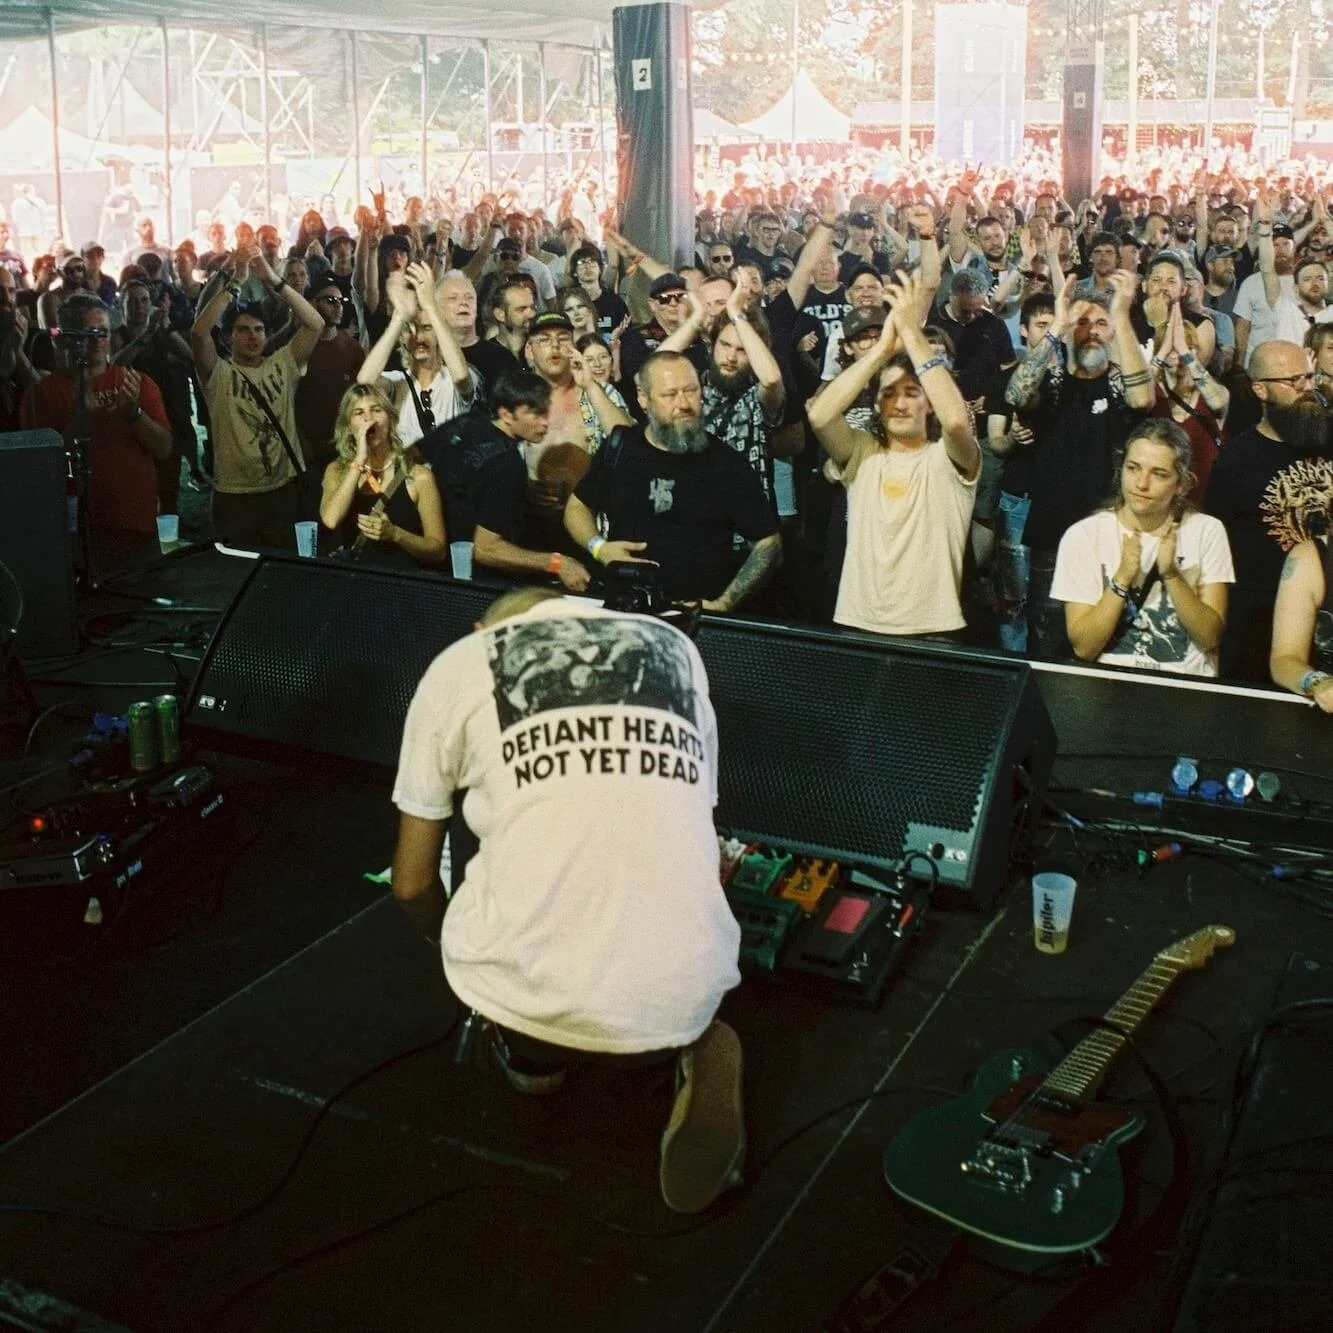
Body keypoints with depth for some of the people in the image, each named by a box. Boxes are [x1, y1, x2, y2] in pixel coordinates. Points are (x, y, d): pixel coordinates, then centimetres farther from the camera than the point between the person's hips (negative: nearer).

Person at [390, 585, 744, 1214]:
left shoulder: (460, 662, 11)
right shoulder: (675, 648, 18)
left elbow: (412, 884, 16)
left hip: (530, 991, 0)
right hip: (684, 989, 0)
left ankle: (531, 1053, 21)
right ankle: (684, 1052, 8)